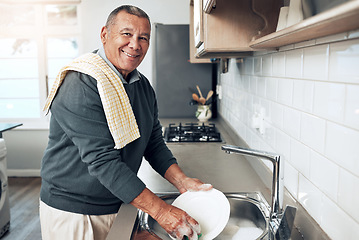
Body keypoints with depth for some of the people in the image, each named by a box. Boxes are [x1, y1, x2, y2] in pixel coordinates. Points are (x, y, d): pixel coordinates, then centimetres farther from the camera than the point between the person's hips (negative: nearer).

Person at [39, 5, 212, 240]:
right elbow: (102, 160, -29)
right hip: (72, 209, -6)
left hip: (118, 204, 7)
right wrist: (160, 211, -29)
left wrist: (182, 181, -8)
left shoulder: (143, 86, 3)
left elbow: (154, 144, 7)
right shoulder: (80, 84, -23)